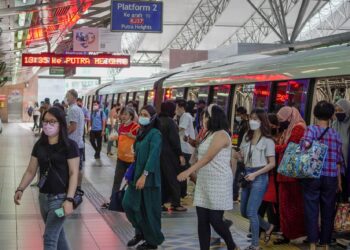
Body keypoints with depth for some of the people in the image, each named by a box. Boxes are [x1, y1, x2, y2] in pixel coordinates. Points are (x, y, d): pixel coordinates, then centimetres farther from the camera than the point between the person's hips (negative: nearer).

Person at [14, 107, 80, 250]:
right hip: (43, 197, 6)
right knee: (57, 233, 18)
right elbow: (31, 171, 10)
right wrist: (20, 189, -3)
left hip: (60, 198, -6)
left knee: (49, 237, -8)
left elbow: (74, 173, -14)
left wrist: (69, 199, -21)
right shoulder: (39, 145, 6)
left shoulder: (69, 145, -11)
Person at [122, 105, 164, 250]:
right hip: (136, 175, 8)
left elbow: (153, 156, -22)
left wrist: (144, 175, -27)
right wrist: (132, 172, 17)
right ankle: (140, 232, 23)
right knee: (128, 204, 4)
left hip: (149, 178, -8)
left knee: (148, 209, 0)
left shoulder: (155, 134, -13)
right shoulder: (141, 132, 12)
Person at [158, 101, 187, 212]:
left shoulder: (158, 121, 10)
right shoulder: (170, 122, -12)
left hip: (158, 152, 7)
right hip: (169, 154, -7)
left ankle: (160, 202, 11)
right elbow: (174, 139, -16)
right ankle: (176, 204, 1)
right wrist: (180, 154, -13)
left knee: (162, 179, 11)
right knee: (174, 179, 0)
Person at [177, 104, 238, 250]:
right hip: (204, 182, 9)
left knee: (215, 220, -5)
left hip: (219, 183, -9)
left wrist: (189, 171, -29)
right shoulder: (209, 134, 17)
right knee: (202, 220, 3)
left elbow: (208, 157, -23)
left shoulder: (221, 135, -12)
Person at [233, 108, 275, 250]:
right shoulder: (247, 137, 10)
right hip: (247, 175, 7)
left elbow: (272, 164, -10)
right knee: (244, 212, 12)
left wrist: (255, 174, -18)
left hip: (259, 177, -7)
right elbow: (241, 156, 13)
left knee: (251, 212, -8)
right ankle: (268, 227, 34)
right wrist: (234, 154, -10)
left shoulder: (267, 141, -9)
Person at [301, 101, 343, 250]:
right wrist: (339, 181, 18)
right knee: (328, 212, 10)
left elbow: (306, 144, -25)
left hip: (313, 176, -2)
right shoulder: (336, 134, 6)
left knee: (311, 211, 3)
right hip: (331, 178, 2)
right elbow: (338, 160, 9)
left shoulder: (311, 129, -3)